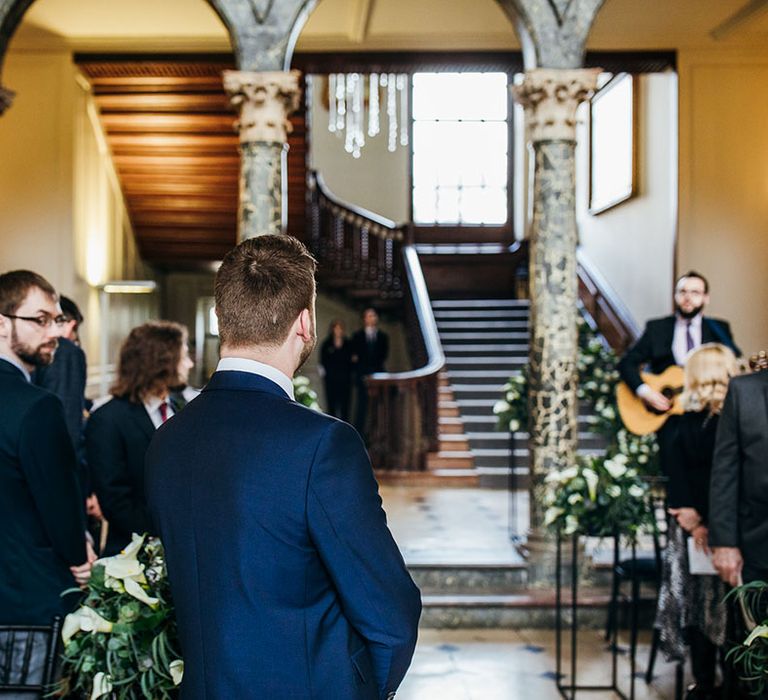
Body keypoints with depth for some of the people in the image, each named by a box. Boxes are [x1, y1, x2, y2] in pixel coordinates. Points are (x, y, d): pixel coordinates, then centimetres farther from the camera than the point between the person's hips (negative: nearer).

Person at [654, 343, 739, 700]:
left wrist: (706, 520, -11)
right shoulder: (689, 422, 11)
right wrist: (691, 520, -6)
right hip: (690, 527, 4)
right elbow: (678, 471, 6)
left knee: (726, 605, -5)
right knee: (694, 603, 4)